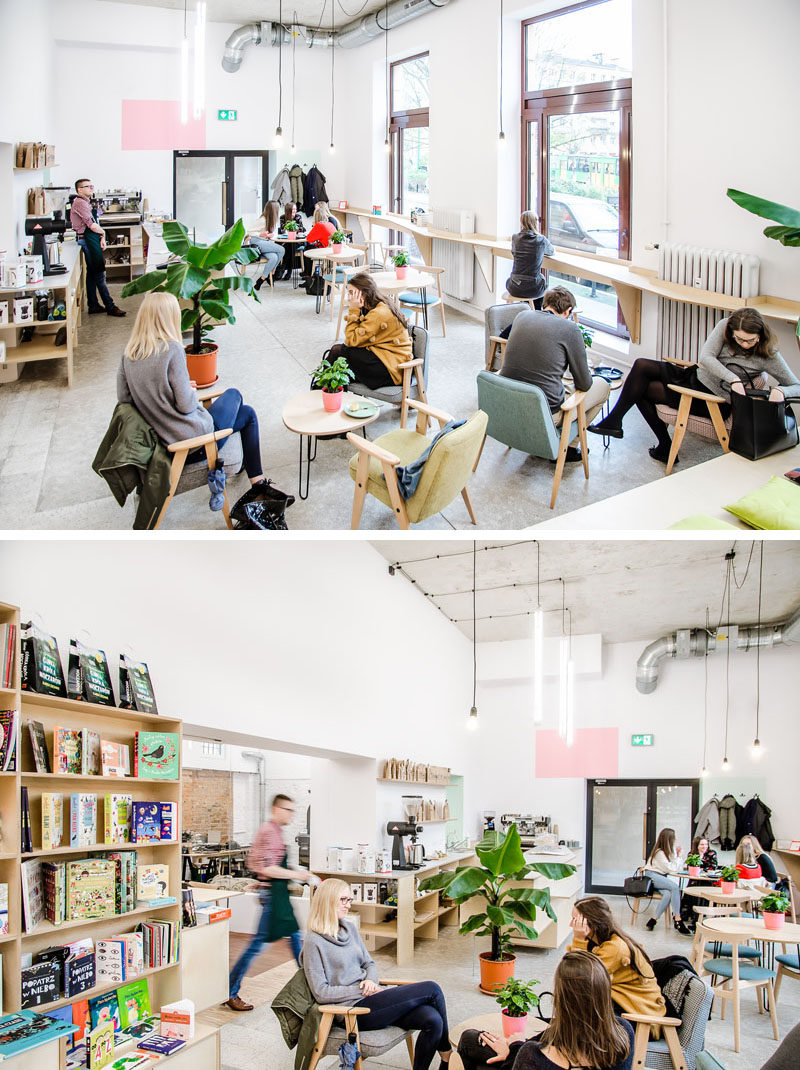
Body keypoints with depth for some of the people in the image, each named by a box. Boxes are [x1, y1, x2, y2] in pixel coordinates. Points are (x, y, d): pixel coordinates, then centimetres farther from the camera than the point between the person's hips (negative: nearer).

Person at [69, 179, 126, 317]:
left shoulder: (86, 202, 18)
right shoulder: (80, 203, -13)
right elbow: (91, 225, -18)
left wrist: (101, 237, 1)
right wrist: (103, 232, -1)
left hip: (92, 240, 11)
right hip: (88, 240, -11)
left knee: (92, 274, 13)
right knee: (100, 275, -8)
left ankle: (93, 306, 18)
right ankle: (110, 307, -7)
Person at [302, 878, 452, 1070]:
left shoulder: (349, 928, 14)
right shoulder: (314, 941, -9)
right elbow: (321, 993, -12)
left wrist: (371, 981, -2)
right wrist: (362, 990, -14)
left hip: (370, 998, 7)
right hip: (355, 1009, -7)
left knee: (432, 1020, -20)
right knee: (431, 990, -13)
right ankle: (446, 1051, 8)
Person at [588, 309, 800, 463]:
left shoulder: (767, 355, -16)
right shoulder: (725, 326, -9)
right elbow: (705, 357, -19)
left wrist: (780, 392, -34)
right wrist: (733, 379, -30)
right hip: (695, 376, 6)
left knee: (642, 389, -15)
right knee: (641, 365, -8)